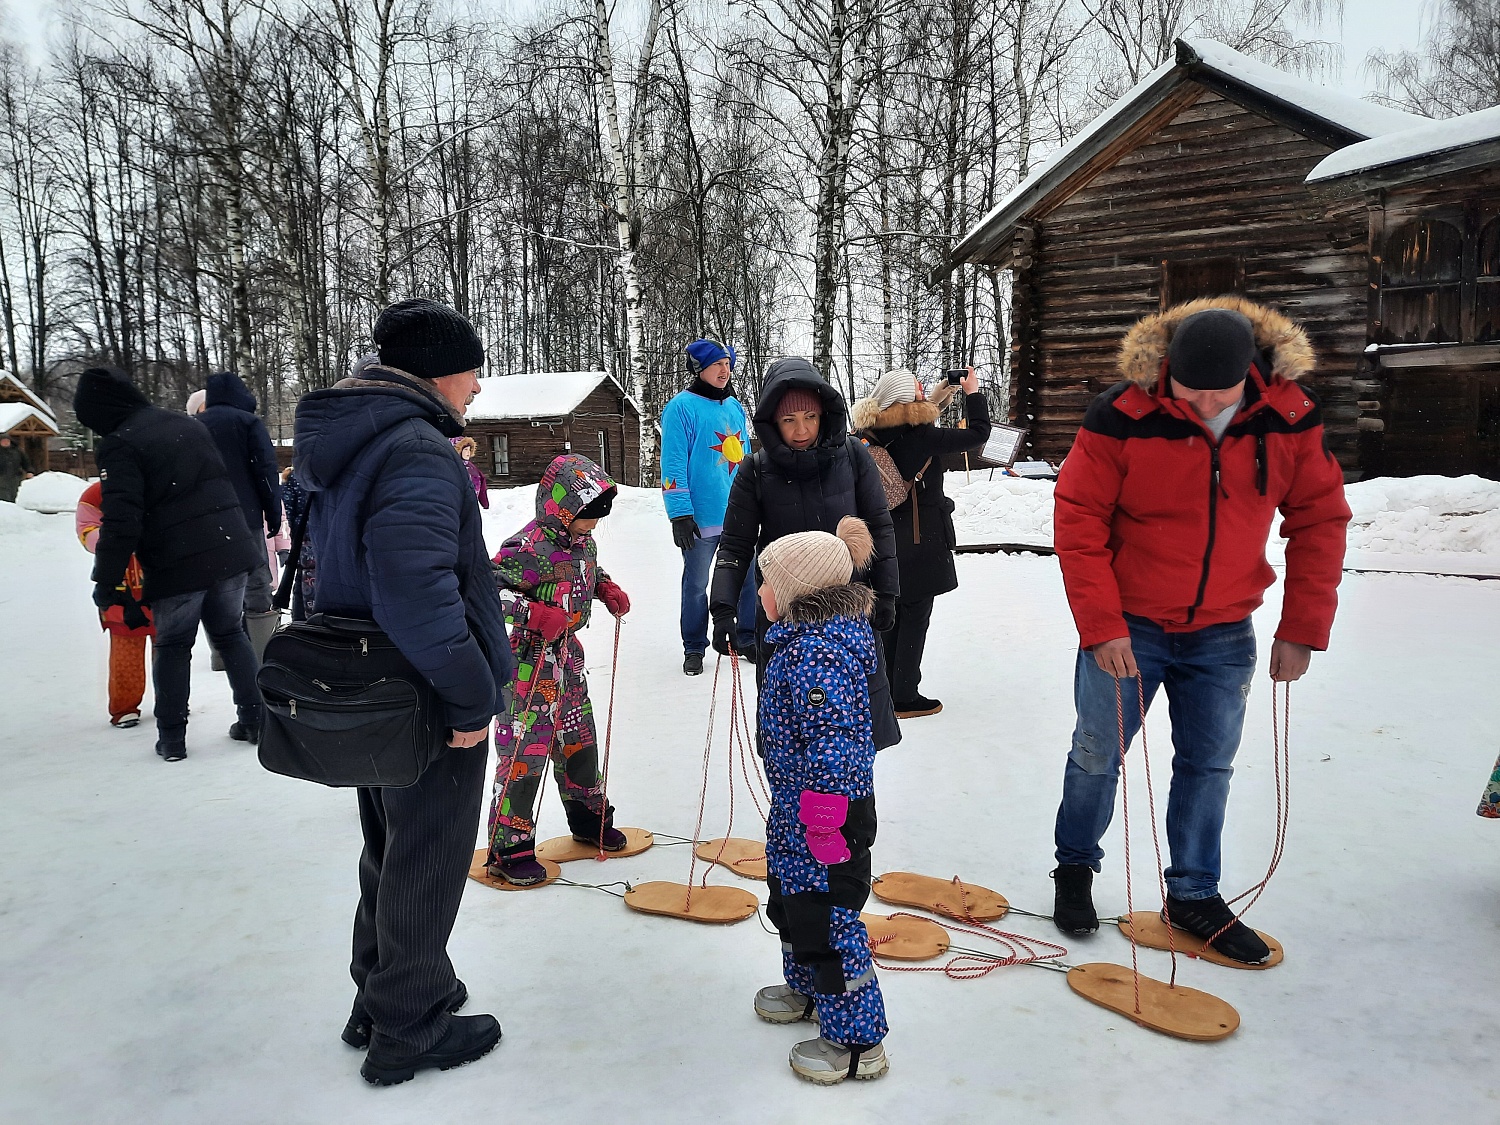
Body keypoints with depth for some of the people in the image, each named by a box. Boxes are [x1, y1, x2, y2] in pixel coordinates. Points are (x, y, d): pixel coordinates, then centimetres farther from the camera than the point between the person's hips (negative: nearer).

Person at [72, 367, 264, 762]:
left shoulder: (118, 445, -10)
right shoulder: (187, 425, 13)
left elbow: (121, 522, -18)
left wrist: (105, 582, -11)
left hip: (178, 565, -6)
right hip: (229, 551, 6)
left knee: (172, 646, 11)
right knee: (229, 632, 18)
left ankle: (172, 739, 15)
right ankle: (253, 719, 18)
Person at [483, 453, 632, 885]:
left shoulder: (584, 541, 6)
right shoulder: (528, 548, -22)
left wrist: (607, 588, 10)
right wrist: (534, 614, -35)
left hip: (567, 654, 9)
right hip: (529, 660, -9)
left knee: (578, 737, 19)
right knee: (525, 748, -5)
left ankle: (588, 817, 38)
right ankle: (509, 846, 7)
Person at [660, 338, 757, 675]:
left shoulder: (735, 407, 13)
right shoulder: (682, 407, -7)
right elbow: (673, 464, -12)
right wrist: (680, 515, -17)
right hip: (701, 518, -6)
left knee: (747, 578, 11)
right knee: (696, 584, 5)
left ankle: (747, 639, 26)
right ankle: (694, 649, 19)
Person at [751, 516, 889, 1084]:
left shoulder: (818, 652, -28)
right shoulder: (805, 634, 6)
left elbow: (833, 743, -30)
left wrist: (823, 823, -25)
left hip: (828, 809, -11)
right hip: (798, 804, 11)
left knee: (827, 919, 1)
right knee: (791, 899, 26)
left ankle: (857, 1041, 16)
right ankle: (807, 989, 48)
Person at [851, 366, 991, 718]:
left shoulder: (872, 434, -1)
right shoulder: (922, 436, -20)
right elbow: (978, 434, -11)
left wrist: (939, 398, 17)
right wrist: (972, 392, 2)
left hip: (885, 535, 7)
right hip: (920, 537, -7)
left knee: (891, 613, 17)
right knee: (916, 616, 3)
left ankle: (885, 689, 28)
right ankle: (905, 698, 9)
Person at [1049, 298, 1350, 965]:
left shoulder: (1291, 417, -8)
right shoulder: (1124, 416, -18)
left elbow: (1320, 520, 1)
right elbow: (1078, 521, -14)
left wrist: (1302, 629, -2)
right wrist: (1101, 625, -16)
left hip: (1223, 634, 3)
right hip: (1127, 627, -3)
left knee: (1209, 764, 11)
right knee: (1097, 755, 7)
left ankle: (1195, 897, 28)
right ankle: (1075, 868, 30)